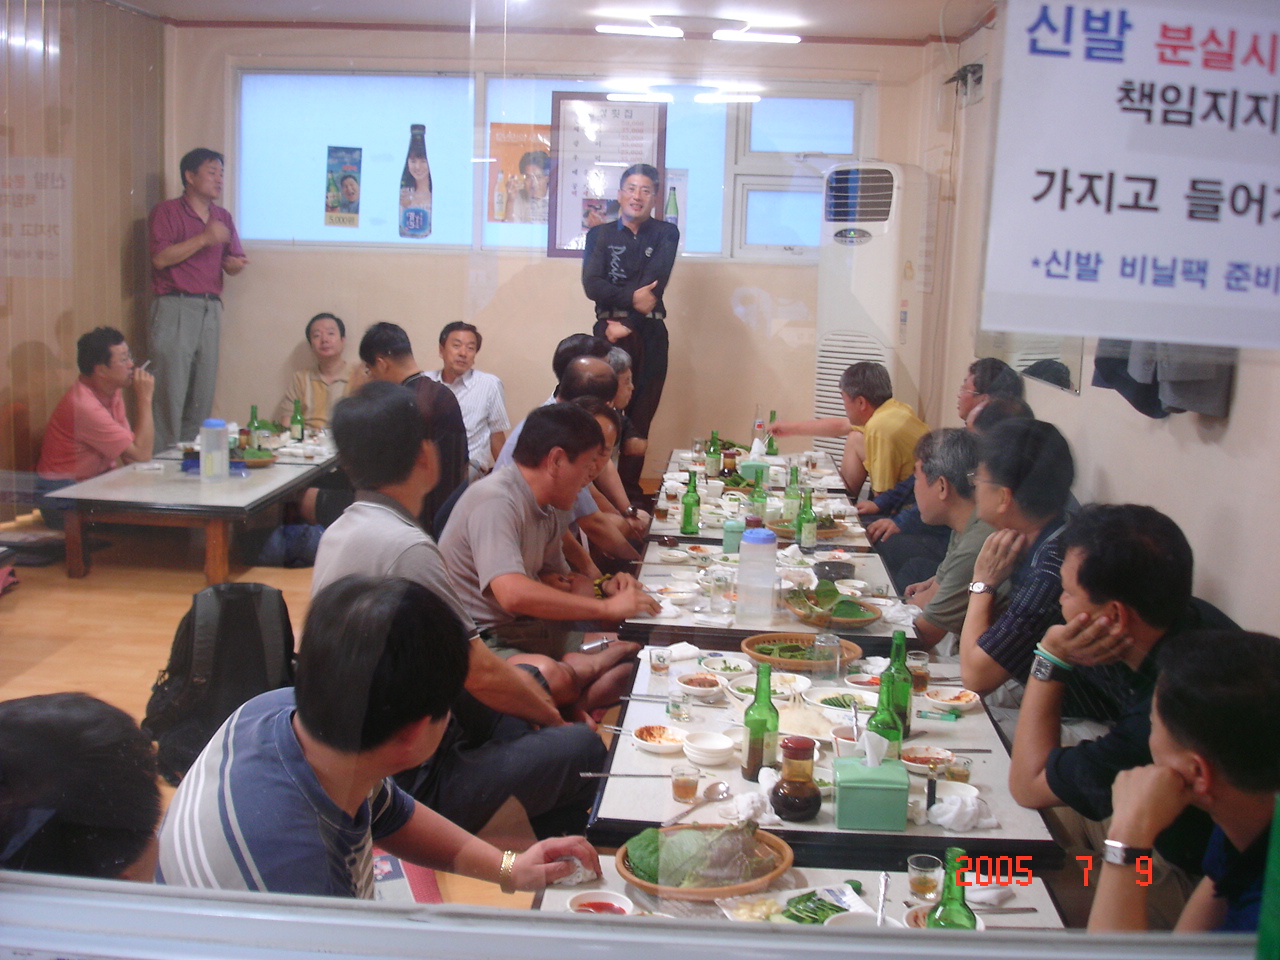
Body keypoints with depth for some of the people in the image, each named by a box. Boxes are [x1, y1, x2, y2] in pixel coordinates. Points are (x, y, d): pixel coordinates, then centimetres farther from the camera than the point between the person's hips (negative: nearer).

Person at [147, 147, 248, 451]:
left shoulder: (222, 217, 19)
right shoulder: (166, 212, 0)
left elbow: (234, 259, 19)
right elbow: (160, 257, -11)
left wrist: (235, 264, -5)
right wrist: (204, 239, -14)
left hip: (211, 309, 6)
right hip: (176, 308, -6)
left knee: (204, 392, 4)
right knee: (171, 390, -8)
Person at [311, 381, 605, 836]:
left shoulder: (339, 531, 6)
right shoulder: (405, 547, -25)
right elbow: (481, 674, -18)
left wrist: (536, 680, 10)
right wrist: (553, 717, 1)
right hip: (412, 783, -10)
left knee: (534, 674, 21)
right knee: (583, 747, -3)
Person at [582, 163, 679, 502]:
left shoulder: (666, 233, 12)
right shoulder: (600, 235, 12)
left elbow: (656, 282, -3)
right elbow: (591, 284, -2)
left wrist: (626, 323, -11)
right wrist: (632, 299, -16)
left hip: (650, 334, 1)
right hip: (609, 332, -1)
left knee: (641, 418, 1)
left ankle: (630, 489, 6)